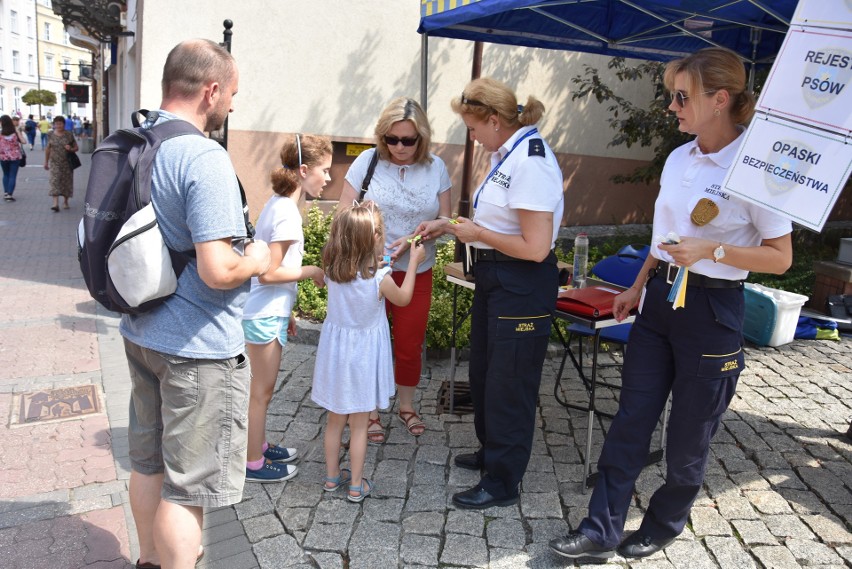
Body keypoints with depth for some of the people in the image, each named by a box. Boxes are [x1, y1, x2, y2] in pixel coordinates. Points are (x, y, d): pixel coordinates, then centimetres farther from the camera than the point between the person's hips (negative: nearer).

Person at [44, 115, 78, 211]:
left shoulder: (69, 135, 0)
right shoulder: (51, 135, 3)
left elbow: (76, 148, 5)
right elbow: (48, 149, 11)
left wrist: (71, 149, -17)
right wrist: (46, 162, 13)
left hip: (67, 162, 0)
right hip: (54, 163, 0)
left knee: (67, 182, 8)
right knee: (55, 181, -11)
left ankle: (65, 202, 27)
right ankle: (55, 204, -18)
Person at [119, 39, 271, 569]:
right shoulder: (205, 158, -22)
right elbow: (216, 270, -29)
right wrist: (255, 260, -8)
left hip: (140, 332, 9)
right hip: (196, 346, -9)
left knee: (148, 461, 24)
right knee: (187, 484, 6)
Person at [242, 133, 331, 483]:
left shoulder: (278, 204, 7)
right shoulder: (287, 212, -21)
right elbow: (269, 274, -24)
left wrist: (286, 310, 17)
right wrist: (311, 272, -12)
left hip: (267, 312, 9)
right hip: (265, 316, -9)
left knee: (262, 387, 22)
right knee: (262, 390, 6)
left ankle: (259, 445, 39)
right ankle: (254, 464, 21)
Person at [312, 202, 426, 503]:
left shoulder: (332, 270, -11)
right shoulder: (379, 277, -22)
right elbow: (403, 298, -2)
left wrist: (383, 258, 16)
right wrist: (413, 262, 8)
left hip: (335, 351, 4)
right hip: (363, 355, -4)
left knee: (334, 420, 19)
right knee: (359, 425, 11)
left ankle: (332, 476, 35)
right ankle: (356, 485, 24)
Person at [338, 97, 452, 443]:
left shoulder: (435, 168, 1)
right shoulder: (368, 161, -6)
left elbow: (444, 221, 1)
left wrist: (413, 238, -17)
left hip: (416, 273, 2)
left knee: (410, 345, 13)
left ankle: (406, 406, 36)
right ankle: (370, 411, 28)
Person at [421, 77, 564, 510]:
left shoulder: (531, 163, -22)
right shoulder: (506, 155, 8)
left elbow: (535, 247, -26)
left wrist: (477, 234, -15)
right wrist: (449, 226, 11)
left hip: (523, 287, -10)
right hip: (493, 279, 10)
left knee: (509, 382, 3)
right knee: (483, 372, 22)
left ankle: (502, 482, 21)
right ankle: (490, 451, 43)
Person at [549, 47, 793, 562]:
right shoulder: (679, 158, 6)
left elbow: (780, 257, -10)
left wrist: (711, 251, -23)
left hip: (711, 311, -6)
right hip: (659, 301, 6)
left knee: (689, 437, 10)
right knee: (630, 420, 8)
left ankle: (663, 527, 34)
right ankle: (601, 531, 19)